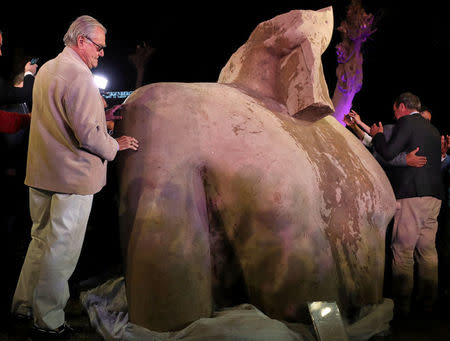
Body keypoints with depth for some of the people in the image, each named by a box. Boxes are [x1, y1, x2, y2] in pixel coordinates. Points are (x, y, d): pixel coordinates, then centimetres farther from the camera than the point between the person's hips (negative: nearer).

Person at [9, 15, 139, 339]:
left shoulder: (46, 69, 13)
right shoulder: (79, 75, -18)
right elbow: (88, 134, -23)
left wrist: (98, 114, 18)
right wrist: (116, 145, -6)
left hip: (42, 173, 9)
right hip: (72, 177, -9)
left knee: (42, 238, 21)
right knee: (61, 249, 1)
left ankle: (24, 304, 33)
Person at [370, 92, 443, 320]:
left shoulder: (406, 122, -4)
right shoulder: (432, 129, 21)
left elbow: (388, 153, -14)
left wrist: (377, 135, 5)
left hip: (411, 194, -8)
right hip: (434, 195, 8)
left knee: (402, 251, -5)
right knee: (427, 249, 12)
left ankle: (401, 307, -3)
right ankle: (427, 302, 19)